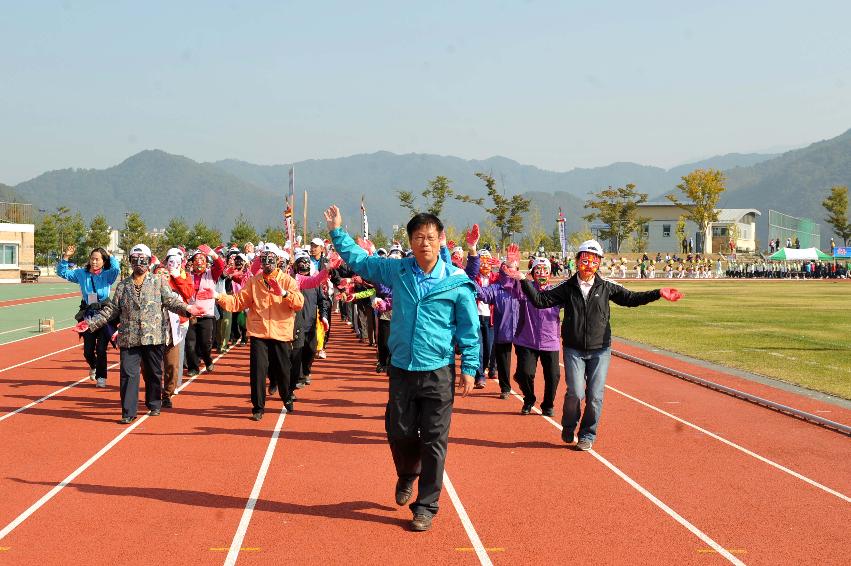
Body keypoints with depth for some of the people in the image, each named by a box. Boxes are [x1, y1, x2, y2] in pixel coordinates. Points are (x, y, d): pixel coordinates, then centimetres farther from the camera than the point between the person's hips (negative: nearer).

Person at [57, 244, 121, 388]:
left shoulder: (107, 275, -4)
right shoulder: (82, 273, 6)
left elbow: (116, 269, -26)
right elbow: (62, 272, 9)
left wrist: (110, 256, -11)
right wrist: (66, 257, -3)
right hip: (88, 316, 3)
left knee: (101, 349, -4)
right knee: (88, 350, 8)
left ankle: (101, 377, 13)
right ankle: (93, 366, 41)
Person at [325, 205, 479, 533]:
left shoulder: (458, 282, -7)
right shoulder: (397, 271, 1)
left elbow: (469, 329, -2)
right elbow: (359, 261, 16)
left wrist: (469, 368, -4)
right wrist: (337, 232, 14)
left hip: (438, 373, -3)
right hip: (401, 370, 3)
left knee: (433, 442, 1)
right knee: (399, 433, 11)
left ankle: (426, 506, 12)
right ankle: (407, 475, 44)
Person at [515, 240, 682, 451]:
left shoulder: (607, 287, 4)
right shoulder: (566, 287, 2)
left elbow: (630, 298, 4)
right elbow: (541, 300, 0)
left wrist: (658, 293, -6)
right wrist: (523, 281, -10)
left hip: (600, 350, 1)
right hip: (573, 350, -1)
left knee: (595, 396, -2)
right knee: (575, 392, -11)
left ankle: (587, 435, 18)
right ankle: (568, 429, 16)